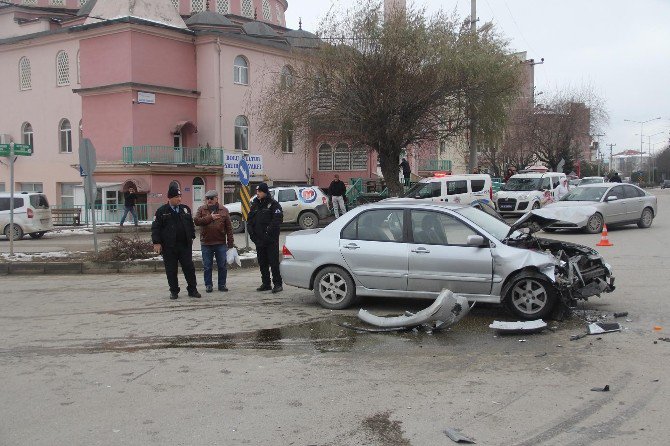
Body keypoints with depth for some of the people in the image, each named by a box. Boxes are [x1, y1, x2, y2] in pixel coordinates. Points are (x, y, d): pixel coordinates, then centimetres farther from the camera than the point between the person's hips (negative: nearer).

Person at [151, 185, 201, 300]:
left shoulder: (185, 209, 9)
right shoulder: (162, 211, -2)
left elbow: (191, 224, 19)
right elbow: (155, 228, -3)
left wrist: (192, 237, 14)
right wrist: (156, 243, -9)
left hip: (185, 245, 3)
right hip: (169, 247, -3)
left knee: (189, 268, 3)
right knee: (171, 270, 5)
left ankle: (192, 290, 13)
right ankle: (174, 291, 16)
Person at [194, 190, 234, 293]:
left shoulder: (224, 210, 3)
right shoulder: (201, 209, 4)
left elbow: (229, 227, 2)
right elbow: (196, 221, -12)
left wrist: (230, 243, -2)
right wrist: (210, 217, -17)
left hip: (221, 243, 0)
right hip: (206, 243, 0)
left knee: (222, 265, 6)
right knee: (207, 266, 7)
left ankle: (222, 284, 18)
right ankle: (208, 285, 18)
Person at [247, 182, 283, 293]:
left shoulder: (273, 204, -6)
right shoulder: (255, 204, 14)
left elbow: (278, 219, -16)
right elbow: (249, 220, 15)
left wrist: (269, 232, -20)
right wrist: (252, 233, 1)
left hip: (271, 240, -7)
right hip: (259, 239, 7)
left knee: (274, 262, -6)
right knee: (262, 263, 11)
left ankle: (277, 284, -2)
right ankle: (266, 284, 20)